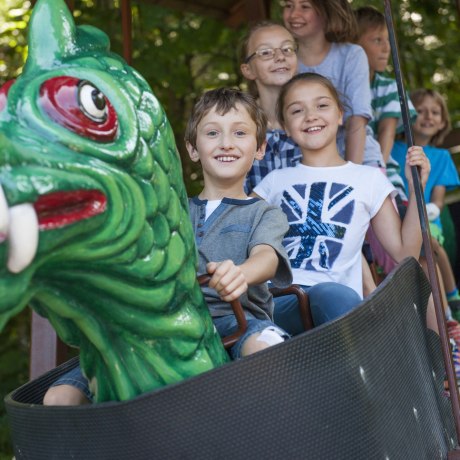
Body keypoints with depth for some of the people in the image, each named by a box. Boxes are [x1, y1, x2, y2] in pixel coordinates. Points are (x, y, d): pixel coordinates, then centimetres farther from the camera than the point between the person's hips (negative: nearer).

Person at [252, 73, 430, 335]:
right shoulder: (275, 181, 23)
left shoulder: (369, 179, 17)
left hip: (337, 297, 0)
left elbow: (405, 253, 14)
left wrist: (416, 188, 5)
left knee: (335, 296, -40)